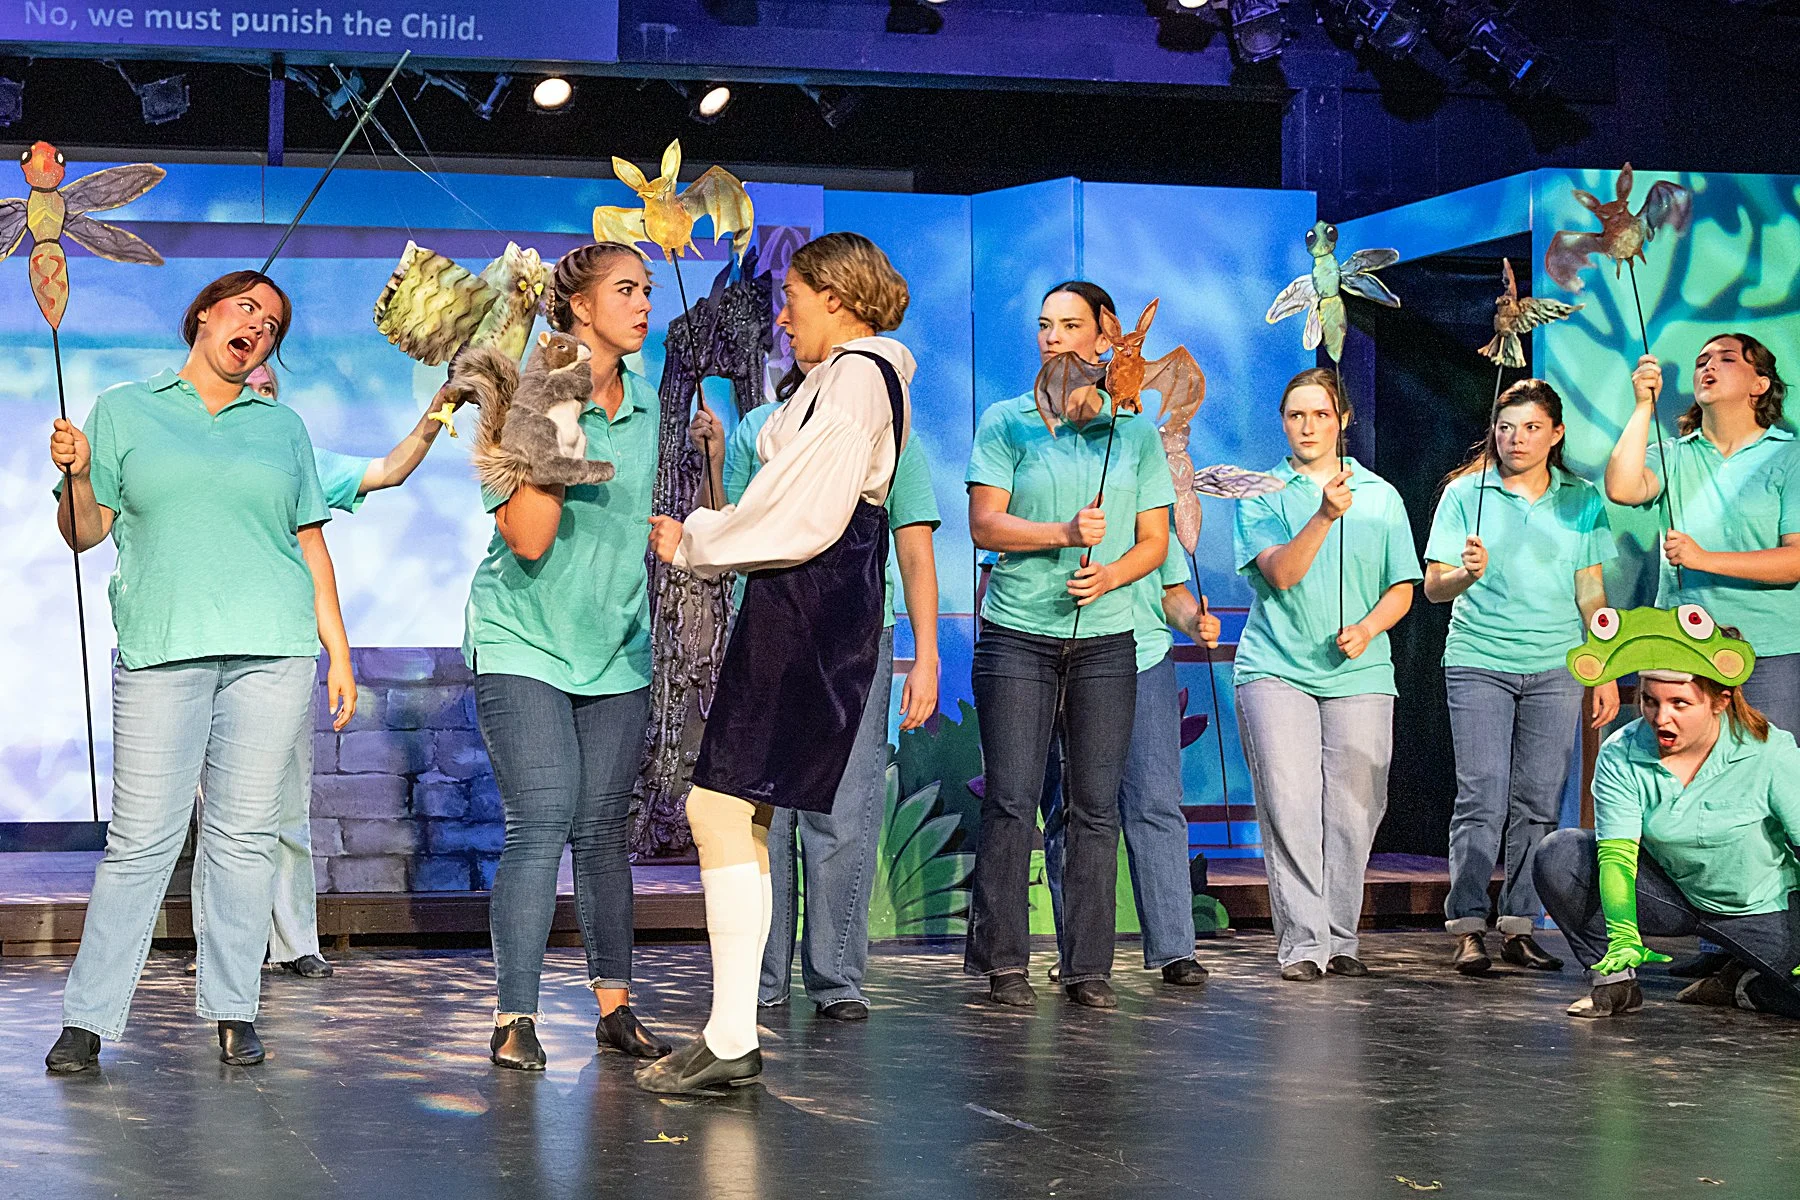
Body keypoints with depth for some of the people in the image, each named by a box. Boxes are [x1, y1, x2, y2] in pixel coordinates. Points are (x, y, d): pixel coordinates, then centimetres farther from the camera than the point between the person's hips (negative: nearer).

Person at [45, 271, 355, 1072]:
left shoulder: (284, 428, 17)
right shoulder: (124, 413, 13)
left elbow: (312, 547, 16)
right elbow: (84, 533, 10)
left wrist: (339, 653, 10)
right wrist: (75, 477, -11)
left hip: (272, 650, 2)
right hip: (160, 649, -2)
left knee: (245, 834, 1)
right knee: (141, 840, -5)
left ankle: (232, 1012, 8)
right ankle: (87, 1020, 2)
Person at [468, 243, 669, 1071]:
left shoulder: (651, 407, 8)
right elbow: (527, 538, -20)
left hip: (616, 646, 5)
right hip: (525, 641, -5)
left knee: (603, 829, 7)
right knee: (540, 825, -11)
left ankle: (614, 1005, 14)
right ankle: (514, 1018, -4)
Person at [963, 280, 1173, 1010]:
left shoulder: (1135, 431, 10)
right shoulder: (1007, 422, 4)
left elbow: (1154, 541, 10)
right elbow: (984, 524, -4)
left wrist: (1111, 574, -10)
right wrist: (1064, 533, -18)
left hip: (1105, 639, 2)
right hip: (1018, 635, -2)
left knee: (1096, 807, 2)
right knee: (1011, 800, -5)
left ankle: (1088, 966, 9)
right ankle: (1003, 962, 1)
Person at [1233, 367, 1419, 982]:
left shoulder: (1381, 496, 12)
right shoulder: (1261, 495, 5)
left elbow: (1401, 589, 11)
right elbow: (1281, 573, -11)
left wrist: (1366, 629, -8)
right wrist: (1324, 516, -24)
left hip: (1359, 673, 2)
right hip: (1276, 669, -2)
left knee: (1352, 810, 2)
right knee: (1289, 806, -10)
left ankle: (1340, 938, 12)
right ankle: (1303, 943, -9)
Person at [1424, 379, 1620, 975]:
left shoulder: (1581, 501, 9)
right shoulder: (1464, 493, 2)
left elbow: (1591, 594, 13)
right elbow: (1434, 587, -2)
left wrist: (1606, 674, 8)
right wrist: (1466, 573, -24)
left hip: (1556, 667, 2)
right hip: (1479, 662, -2)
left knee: (1538, 804, 1)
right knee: (1481, 798, -9)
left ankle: (1519, 927, 7)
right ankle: (1467, 930, -6)